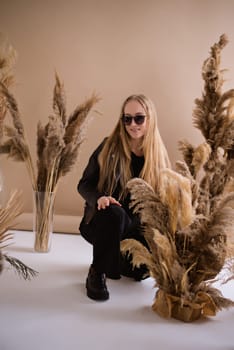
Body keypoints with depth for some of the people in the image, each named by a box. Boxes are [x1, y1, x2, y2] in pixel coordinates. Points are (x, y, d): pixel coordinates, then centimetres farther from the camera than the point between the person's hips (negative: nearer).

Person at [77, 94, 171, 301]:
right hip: (103, 221, -3)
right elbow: (84, 184, -3)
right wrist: (99, 197, -24)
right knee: (114, 212, -37)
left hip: (137, 228, 3)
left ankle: (121, 263, 13)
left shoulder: (159, 156, 1)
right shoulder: (109, 147, -5)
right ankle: (97, 273, -14)